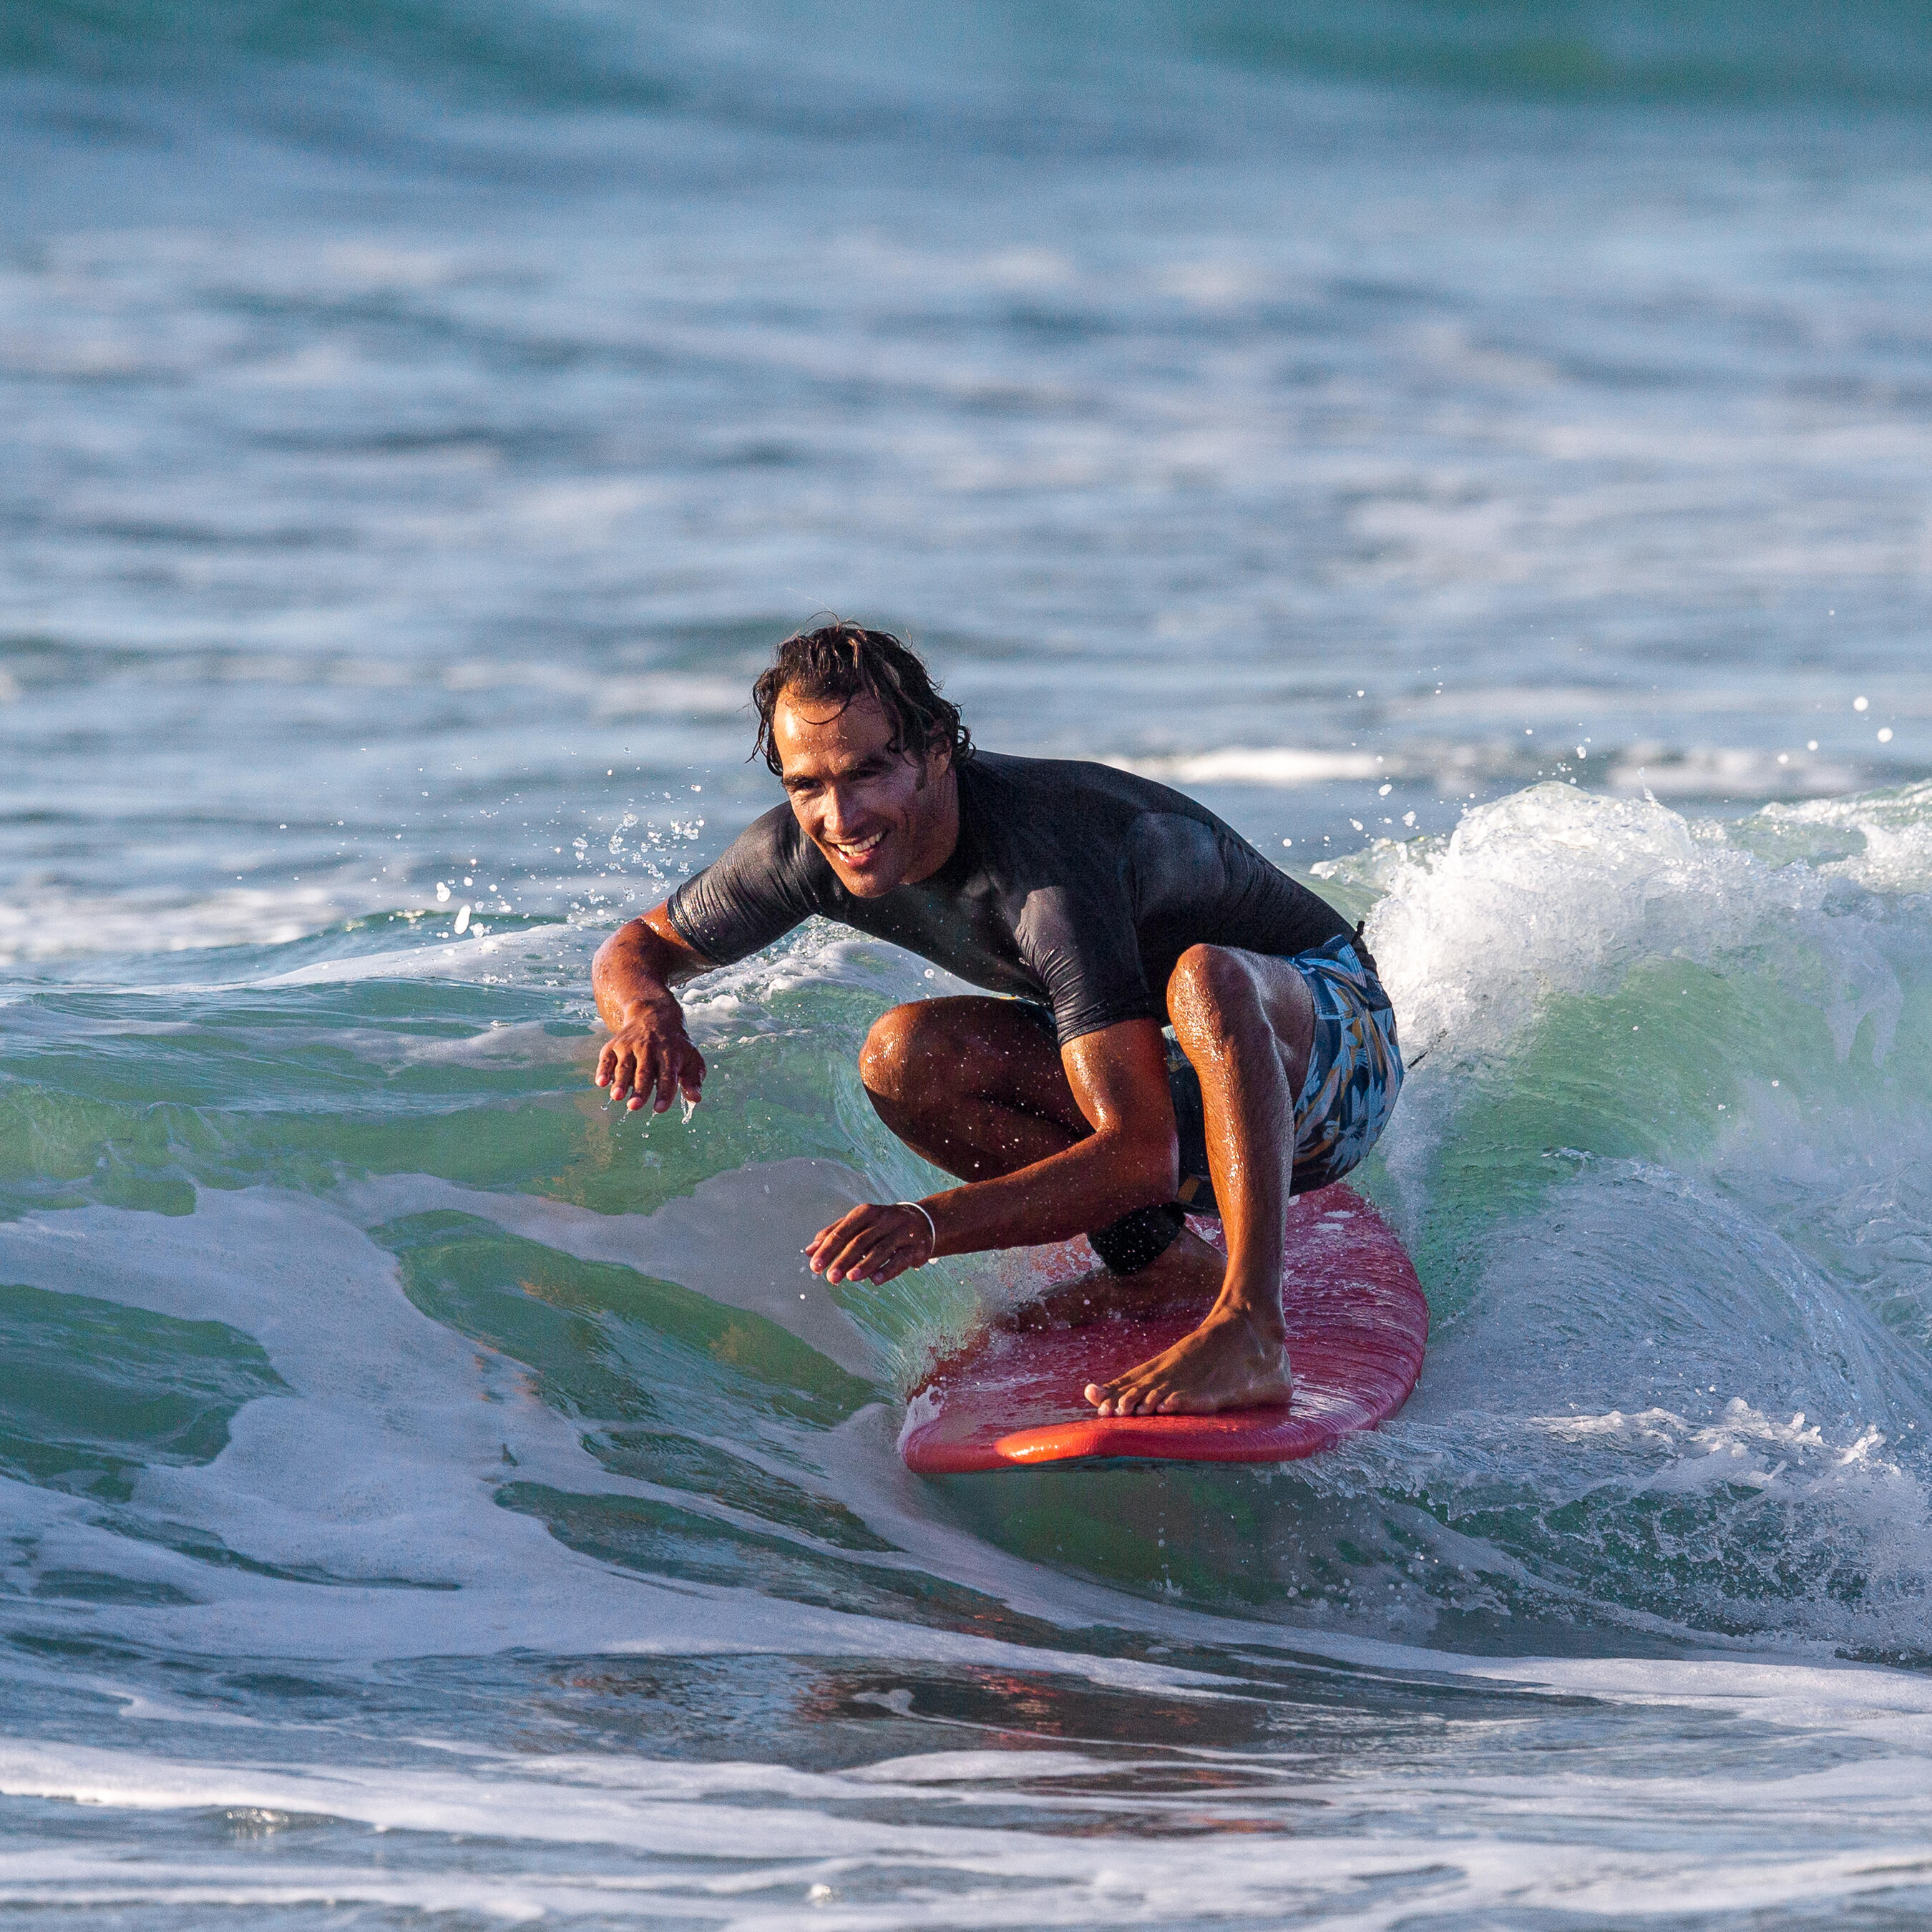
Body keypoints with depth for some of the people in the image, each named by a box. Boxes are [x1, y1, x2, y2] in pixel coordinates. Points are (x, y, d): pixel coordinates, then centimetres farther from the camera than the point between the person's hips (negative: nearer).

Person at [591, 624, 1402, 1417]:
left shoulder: (1043, 864, -36)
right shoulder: (805, 847, -14)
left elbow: (1142, 1156, -40)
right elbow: (637, 947, 2)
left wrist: (931, 1223, -52)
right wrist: (647, 1012, -24)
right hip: (1174, 1094, 7)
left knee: (1205, 977, -40)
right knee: (909, 1057, -15)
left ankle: (1247, 1333, -47)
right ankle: (1164, 1264, -4)